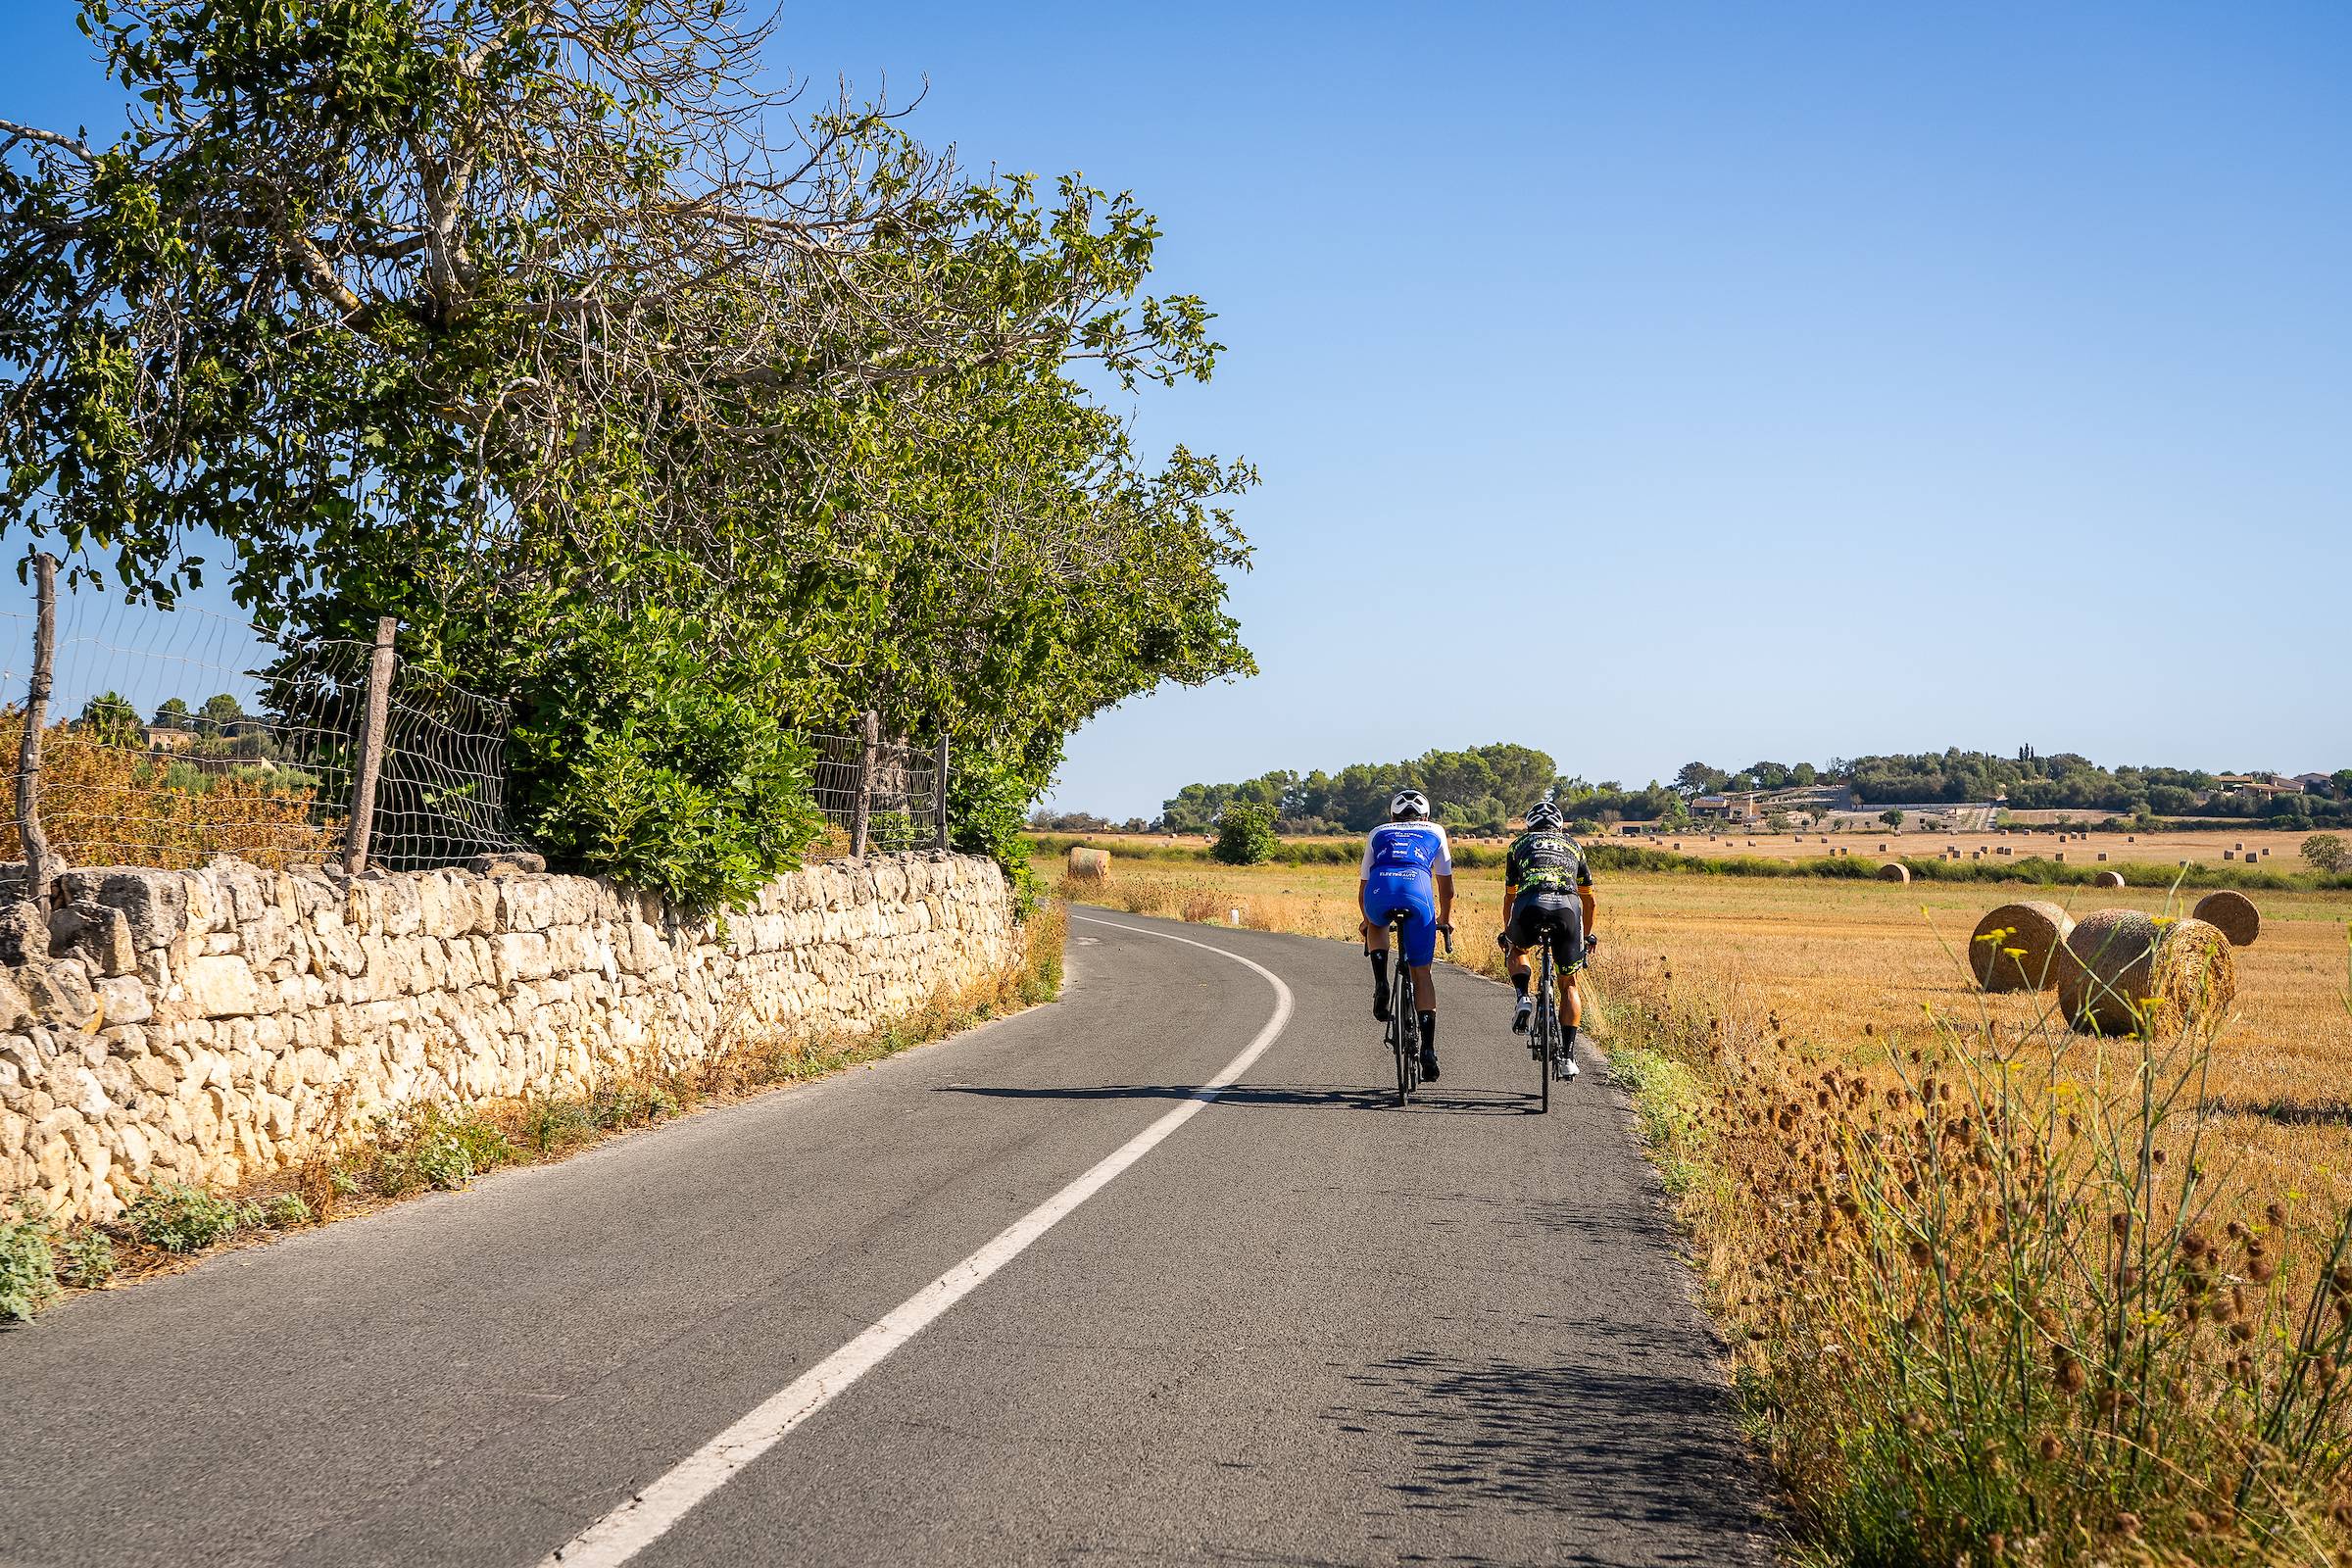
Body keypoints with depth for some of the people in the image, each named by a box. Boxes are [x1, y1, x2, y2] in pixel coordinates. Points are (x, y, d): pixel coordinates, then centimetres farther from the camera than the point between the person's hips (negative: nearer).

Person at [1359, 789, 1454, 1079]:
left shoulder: (1378, 833, 33)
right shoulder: (1435, 832, 33)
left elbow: (1363, 887, 37)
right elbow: (1446, 885, 39)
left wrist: (1367, 919, 55)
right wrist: (1445, 919, 55)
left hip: (1380, 892, 1)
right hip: (1418, 893, -1)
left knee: (1376, 926, 37)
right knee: (1421, 974, 12)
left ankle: (1381, 984, 14)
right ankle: (1428, 1049, 3)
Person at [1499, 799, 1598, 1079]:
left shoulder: (1520, 843, 31)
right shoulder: (1573, 846, 34)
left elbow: (1509, 897, 40)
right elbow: (1591, 902, 41)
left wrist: (1507, 933, 56)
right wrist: (1587, 935, 57)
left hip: (1530, 904, -1)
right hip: (1567, 905, 1)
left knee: (1518, 950, 34)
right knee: (1569, 984, 18)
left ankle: (1523, 999, 6)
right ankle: (1568, 1056, 7)